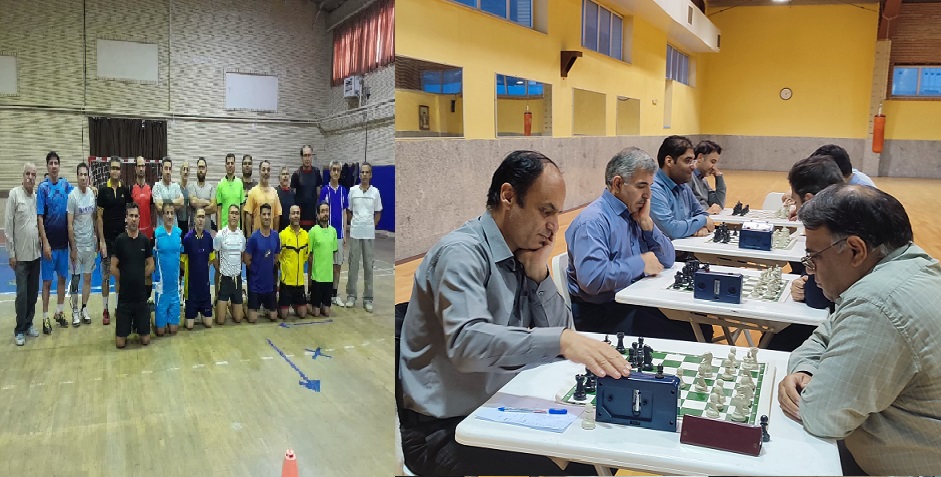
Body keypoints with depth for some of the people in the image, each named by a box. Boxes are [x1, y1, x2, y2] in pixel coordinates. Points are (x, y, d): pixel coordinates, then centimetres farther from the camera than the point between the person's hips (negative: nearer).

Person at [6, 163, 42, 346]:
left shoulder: (38, 196, 5)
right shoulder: (14, 194, -8)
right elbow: (8, 226, -7)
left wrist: (43, 245, 4)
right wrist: (11, 253, -8)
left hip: (36, 253, 4)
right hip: (21, 254, -4)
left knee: (33, 292, 11)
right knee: (22, 293, -3)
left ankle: (29, 323, 23)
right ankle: (19, 330, 7)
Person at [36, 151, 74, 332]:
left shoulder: (66, 186, 3)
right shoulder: (43, 187, -8)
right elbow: (39, 217, -10)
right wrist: (45, 243, -15)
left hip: (64, 241, 4)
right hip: (50, 242, -4)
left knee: (62, 277, 13)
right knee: (47, 280, 3)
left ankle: (59, 312, 25)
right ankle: (45, 318, 10)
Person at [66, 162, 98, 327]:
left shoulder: (92, 193, 3)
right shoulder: (72, 196, -13)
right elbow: (70, 225, -12)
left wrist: (97, 239, 11)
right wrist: (73, 248, -13)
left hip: (90, 243, 5)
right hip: (77, 244, -5)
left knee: (88, 277, 11)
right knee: (75, 278, 3)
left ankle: (84, 309, 21)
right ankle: (75, 310, 14)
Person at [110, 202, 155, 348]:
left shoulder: (145, 240, 1)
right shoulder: (120, 240, -6)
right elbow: (113, 268, -3)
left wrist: (139, 279, 4)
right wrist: (125, 281, 5)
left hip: (141, 295, 2)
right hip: (124, 296, -1)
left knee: (145, 340, 5)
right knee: (120, 343, 1)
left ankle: (138, 329, 35)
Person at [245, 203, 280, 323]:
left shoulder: (276, 236, -1)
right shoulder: (254, 237, -14)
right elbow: (247, 260, -7)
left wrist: (266, 269, 7)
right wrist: (258, 271, 4)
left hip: (269, 283, 4)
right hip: (255, 284, -4)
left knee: (274, 317, 8)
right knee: (253, 319, -2)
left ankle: (266, 308, 38)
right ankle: (247, 307, 29)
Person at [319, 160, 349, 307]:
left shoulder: (344, 191, 6)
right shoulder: (324, 190, -4)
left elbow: (344, 213, 8)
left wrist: (345, 234, 4)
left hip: (339, 233, 3)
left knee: (338, 265, 7)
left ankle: (335, 295, 15)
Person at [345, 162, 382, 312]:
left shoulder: (375, 192, 2)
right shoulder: (352, 191, 1)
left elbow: (378, 213, 10)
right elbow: (348, 211, 9)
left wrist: (371, 226, 4)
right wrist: (353, 225, 5)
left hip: (369, 234, 0)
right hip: (355, 233, 0)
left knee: (368, 266, 4)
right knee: (353, 265, 5)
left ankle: (368, 298, 10)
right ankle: (351, 295, 15)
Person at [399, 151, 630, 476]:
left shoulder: (522, 254, 6)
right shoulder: (461, 253, -19)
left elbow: (561, 331, 8)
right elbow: (466, 343, -35)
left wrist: (538, 272, -6)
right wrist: (561, 341, -43)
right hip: (444, 429, -8)